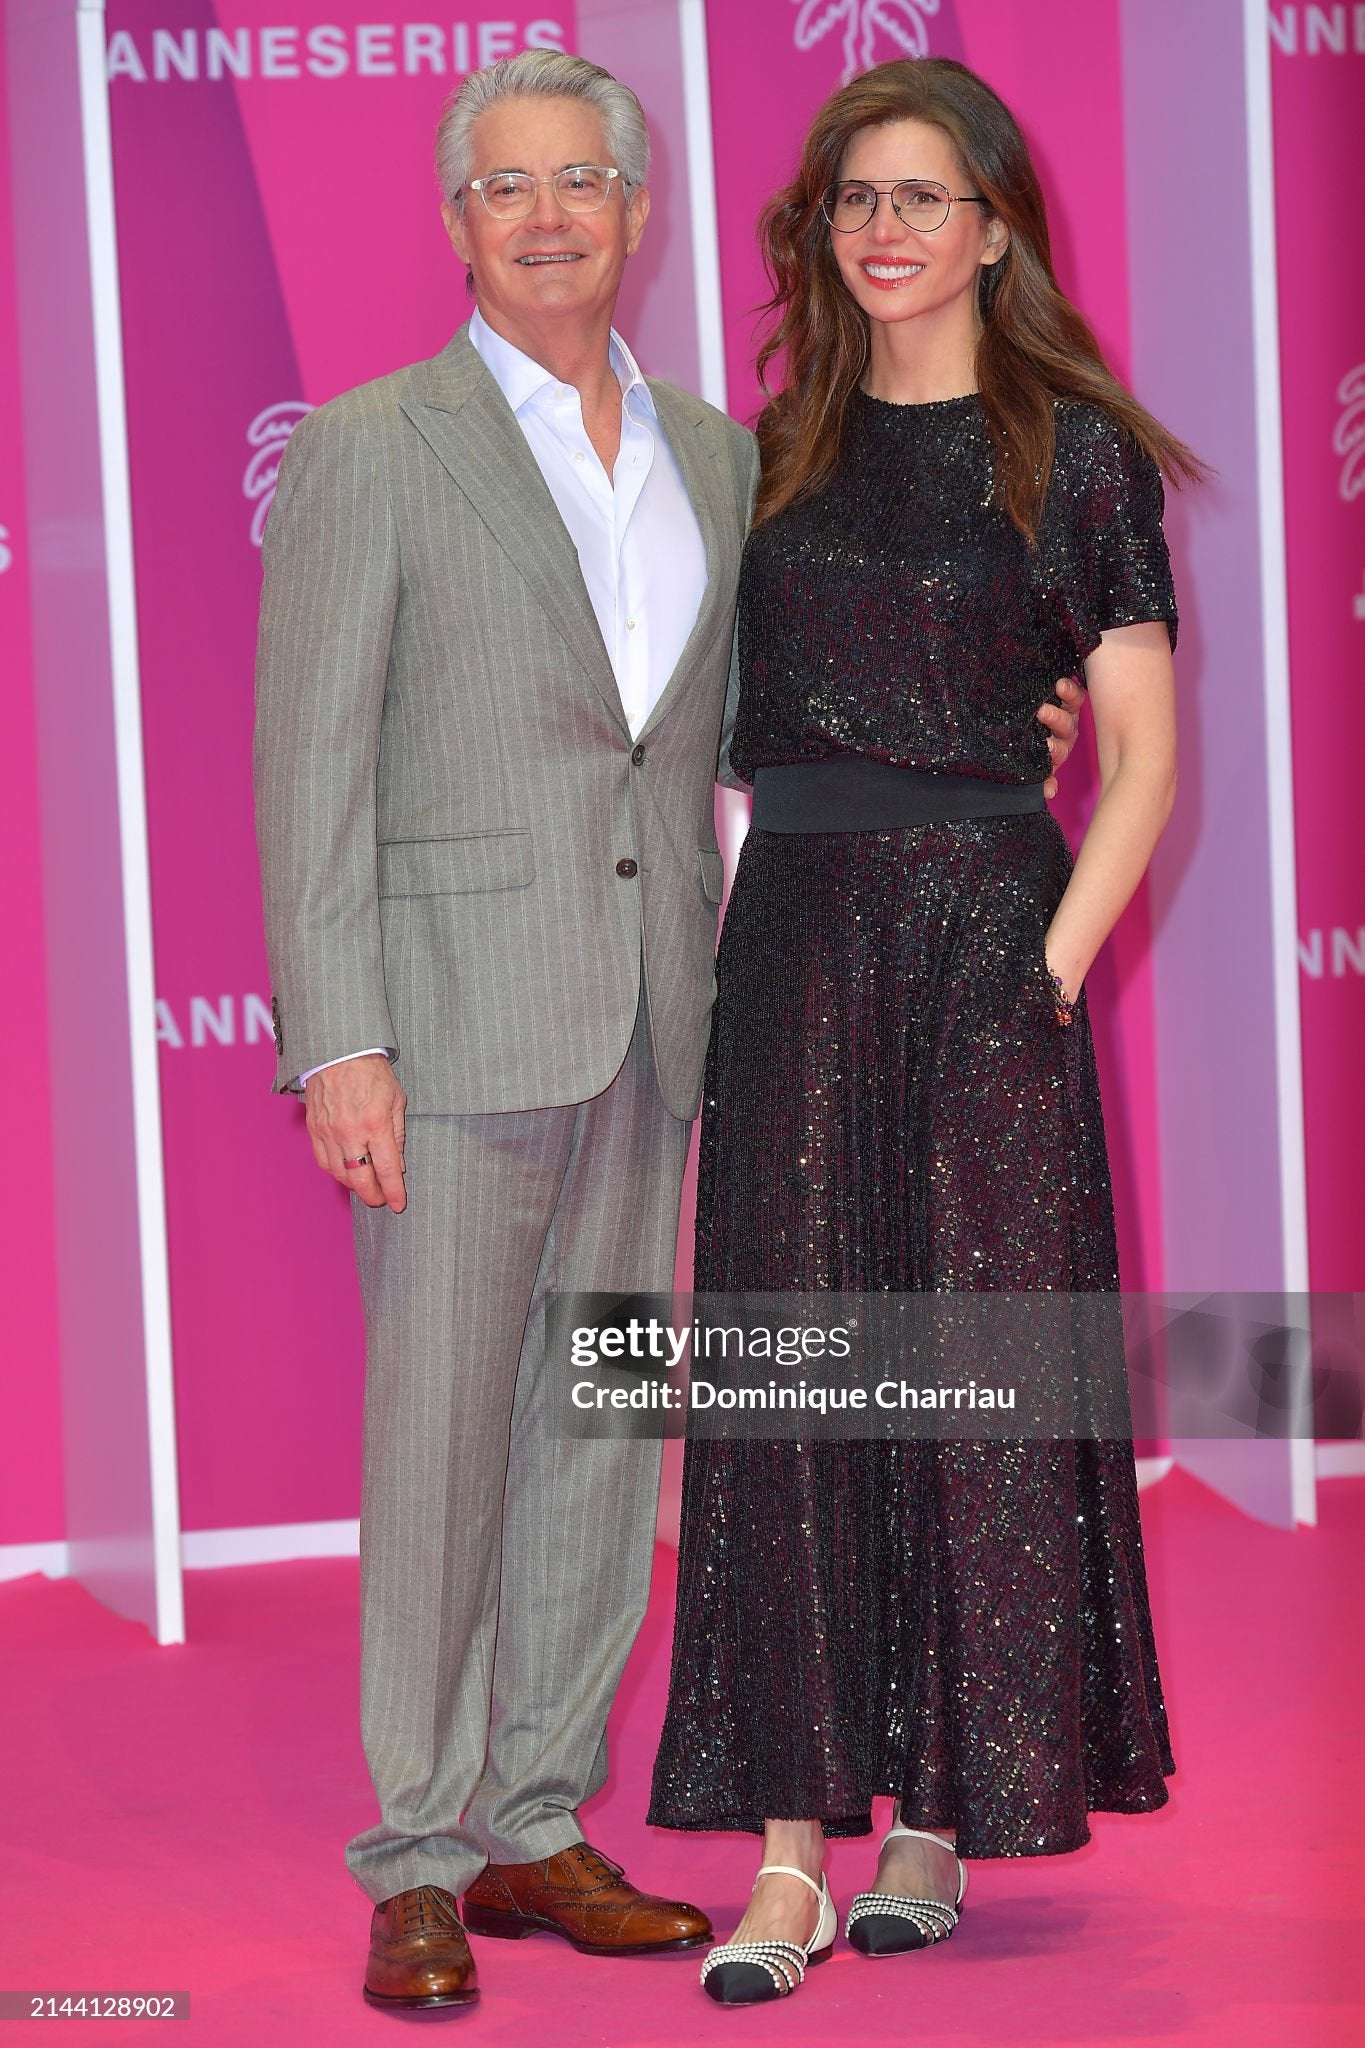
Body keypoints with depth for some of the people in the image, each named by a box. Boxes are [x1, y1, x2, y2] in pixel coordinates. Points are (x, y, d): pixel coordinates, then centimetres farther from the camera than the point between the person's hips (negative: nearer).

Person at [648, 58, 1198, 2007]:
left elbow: (1142, 758, -3)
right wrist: (734, 943, 4)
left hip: (983, 938, -3)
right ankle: (791, 1846, 0)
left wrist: (1053, 967, -12)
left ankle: (943, 1815, 14)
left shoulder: (1073, 454, -1)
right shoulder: (784, 447, 12)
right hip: (795, 947, 4)